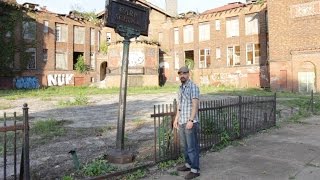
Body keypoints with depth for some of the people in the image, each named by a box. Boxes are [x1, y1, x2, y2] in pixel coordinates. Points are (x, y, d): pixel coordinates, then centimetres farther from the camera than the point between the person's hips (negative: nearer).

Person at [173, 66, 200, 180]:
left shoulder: (193, 87, -12)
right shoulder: (181, 88, 14)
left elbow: (195, 105, -18)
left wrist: (191, 120, -23)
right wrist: (176, 118, 20)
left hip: (190, 122, -8)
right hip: (181, 122, 8)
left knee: (192, 147, -1)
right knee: (185, 145, 17)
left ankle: (195, 170, 8)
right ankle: (188, 164, 31)